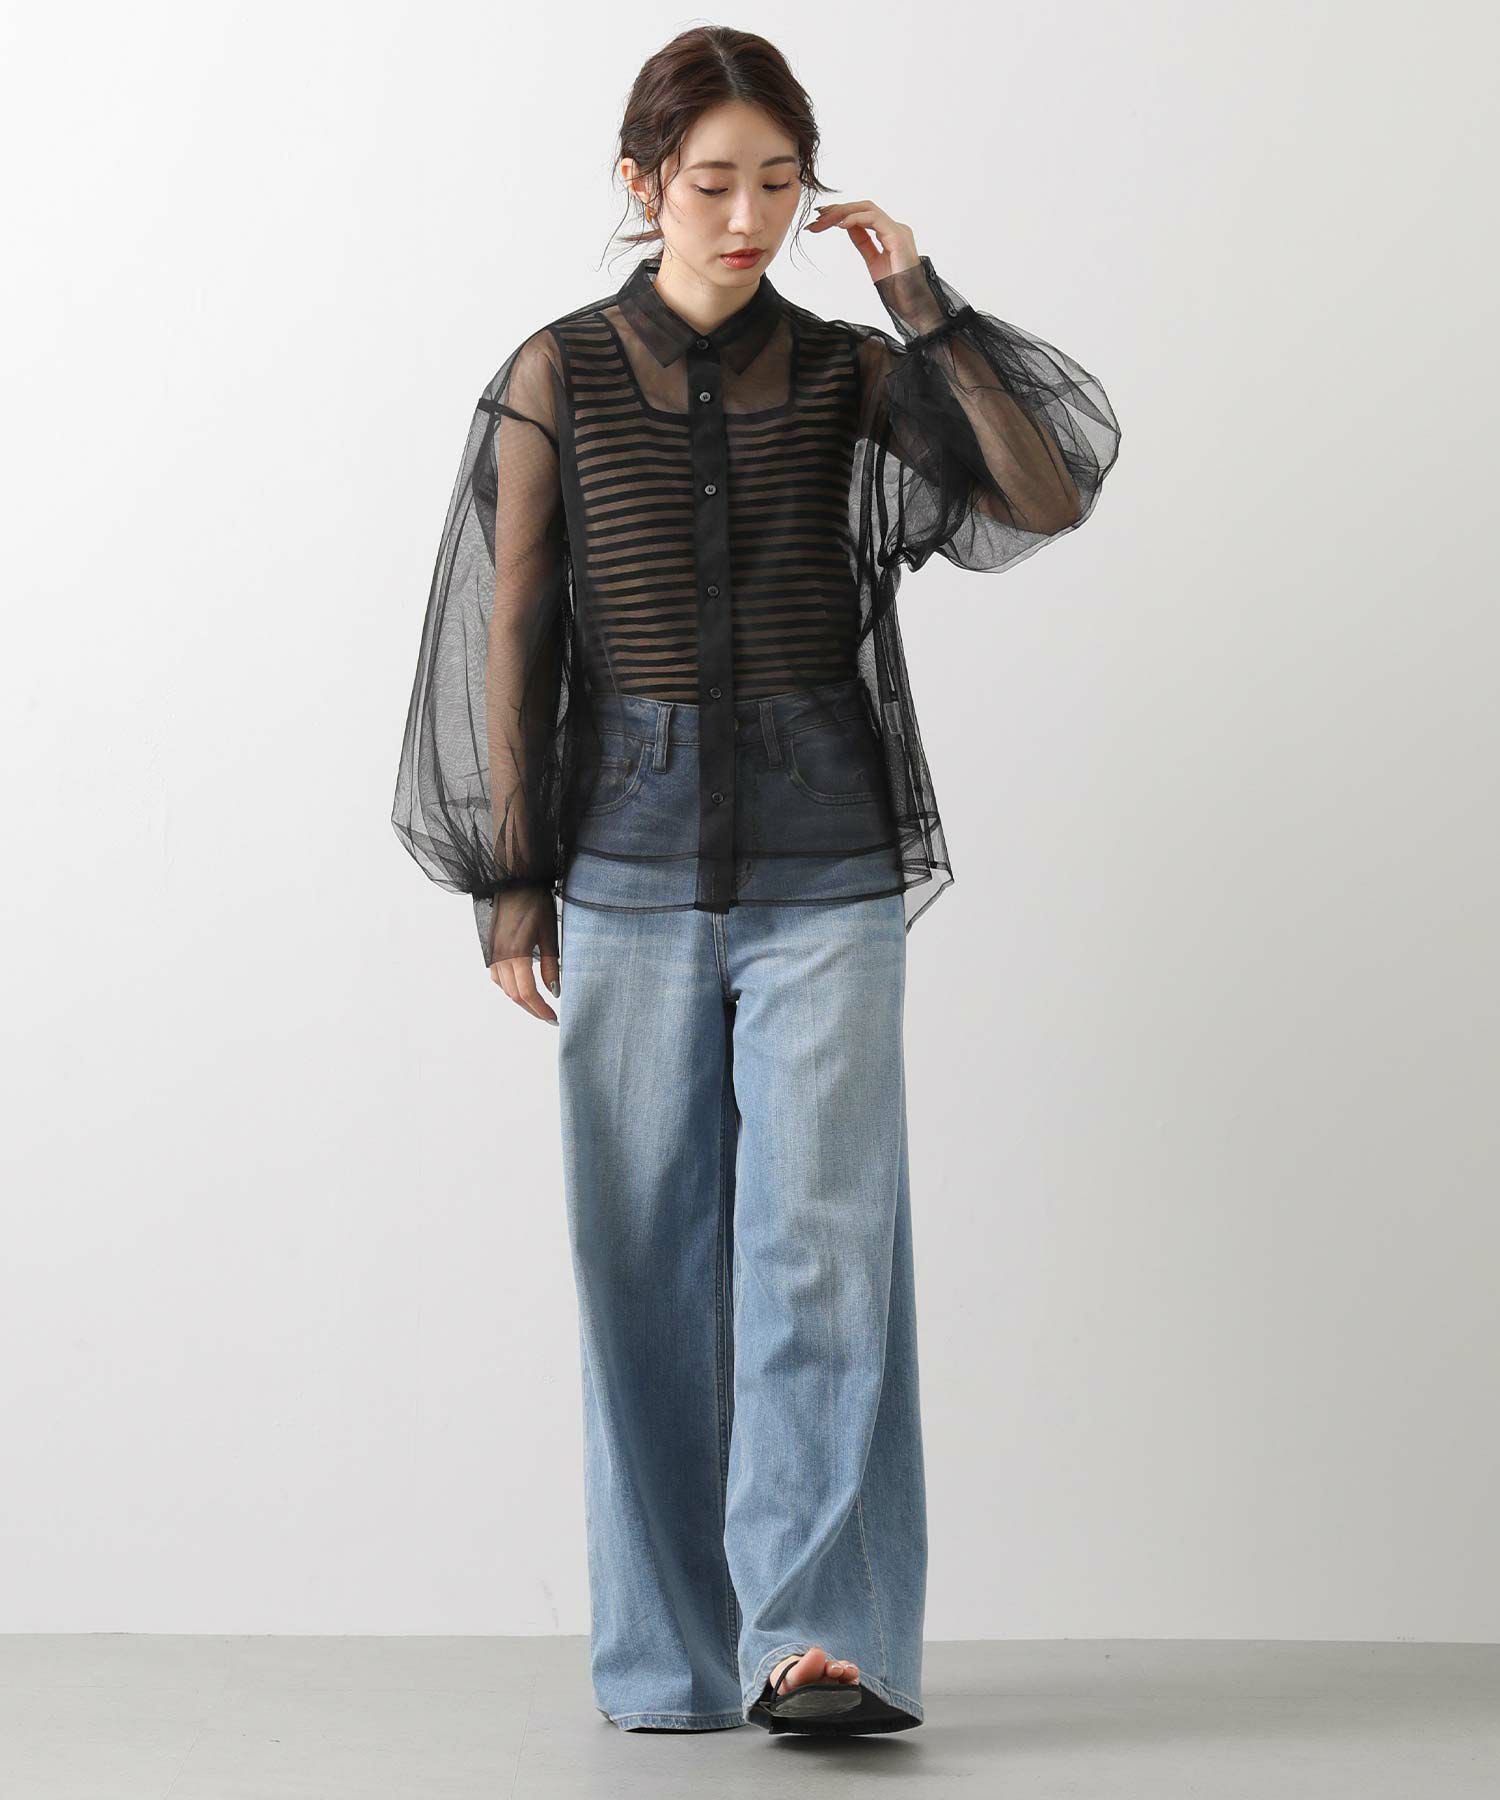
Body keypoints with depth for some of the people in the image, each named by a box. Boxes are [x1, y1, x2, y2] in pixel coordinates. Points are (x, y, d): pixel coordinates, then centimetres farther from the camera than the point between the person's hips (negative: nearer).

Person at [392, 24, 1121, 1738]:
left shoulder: (845, 373, 4)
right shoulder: (557, 378, 2)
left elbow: (1051, 494, -5)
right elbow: (509, 636, 4)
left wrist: (924, 303, -8)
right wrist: (512, 879, 2)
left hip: (825, 870, 0)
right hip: (630, 868, 0)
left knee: (823, 1237, -10)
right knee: (650, 1258, 4)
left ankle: (822, 1638, -13)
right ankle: (673, 1646, 14)